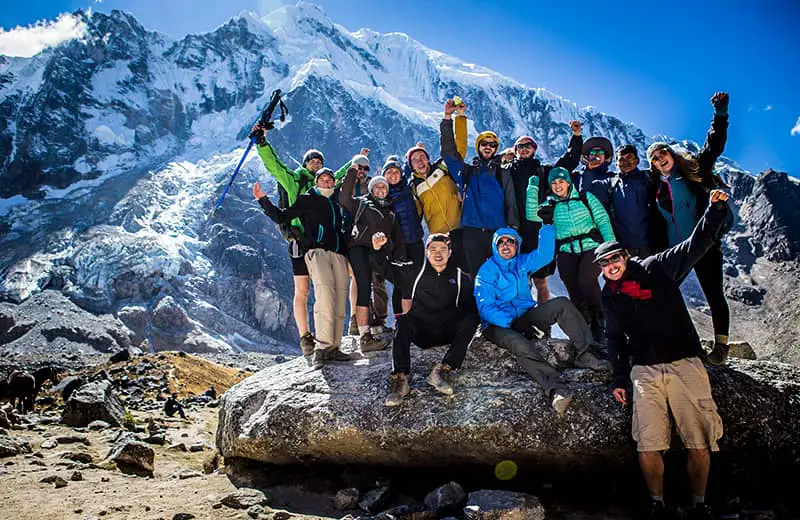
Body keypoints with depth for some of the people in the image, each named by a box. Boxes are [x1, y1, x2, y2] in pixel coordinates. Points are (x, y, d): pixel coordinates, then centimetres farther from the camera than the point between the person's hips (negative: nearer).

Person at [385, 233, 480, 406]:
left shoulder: (460, 277, 9)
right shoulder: (417, 272, 7)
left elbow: (471, 306, 5)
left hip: (448, 332, 1)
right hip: (421, 332, -1)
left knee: (472, 318, -27)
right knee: (403, 321, -32)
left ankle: (443, 370, -31)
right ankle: (399, 377, -40)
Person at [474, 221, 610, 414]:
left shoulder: (522, 263, 12)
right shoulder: (487, 271, -4)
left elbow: (544, 254, -6)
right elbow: (486, 308, -13)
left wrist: (547, 225, -20)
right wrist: (512, 323, -27)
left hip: (526, 316, 5)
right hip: (498, 325, -5)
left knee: (562, 304, -15)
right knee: (520, 345, -38)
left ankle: (584, 354, -19)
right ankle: (554, 387, -49)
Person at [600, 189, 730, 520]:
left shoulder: (657, 268, 4)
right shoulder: (610, 297, 14)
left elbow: (697, 244, -4)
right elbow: (615, 340, 20)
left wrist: (716, 210, -17)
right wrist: (619, 379, 17)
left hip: (685, 363, -2)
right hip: (645, 372, 3)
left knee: (700, 445, -3)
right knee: (648, 446, -4)